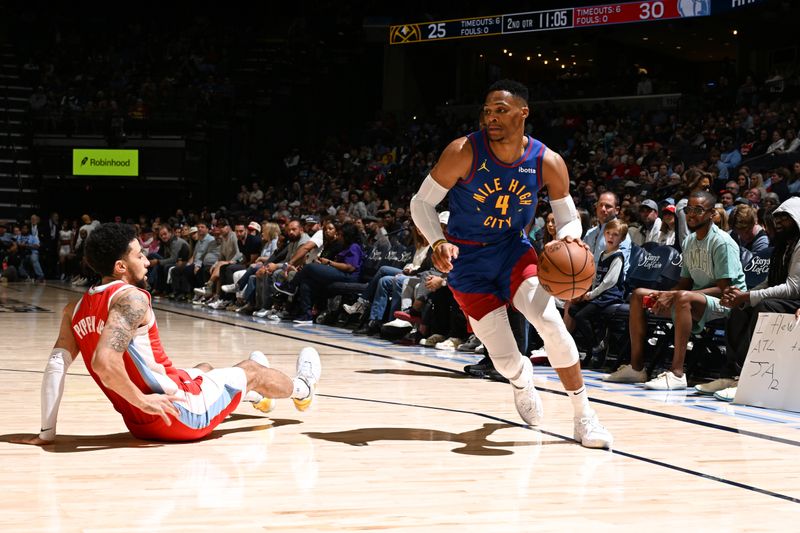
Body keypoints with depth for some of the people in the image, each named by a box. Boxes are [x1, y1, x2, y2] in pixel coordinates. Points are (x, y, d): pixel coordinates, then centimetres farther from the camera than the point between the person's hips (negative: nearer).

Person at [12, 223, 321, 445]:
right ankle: (300, 390, 52)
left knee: (205, 370, 36)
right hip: (182, 415, -8)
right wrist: (143, 400, -24)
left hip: (140, 424, 8)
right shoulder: (131, 298, -21)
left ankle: (252, 395, 69)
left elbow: (56, 365, -6)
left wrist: (47, 433, -5)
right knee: (251, 370, 20)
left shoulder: (76, 310, 2)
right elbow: (104, 362, -34)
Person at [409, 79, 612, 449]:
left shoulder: (548, 163, -13)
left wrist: (569, 237, -24)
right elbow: (421, 202, -11)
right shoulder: (464, 152, -20)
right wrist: (438, 242, -29)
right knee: (505, 359, -7)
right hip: (468, 261, -2)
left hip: (513, 249, 2)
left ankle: (584, 417, -6)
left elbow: (568, 218, 0)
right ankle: (521, 379, 35)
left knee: (551, 323, -22)